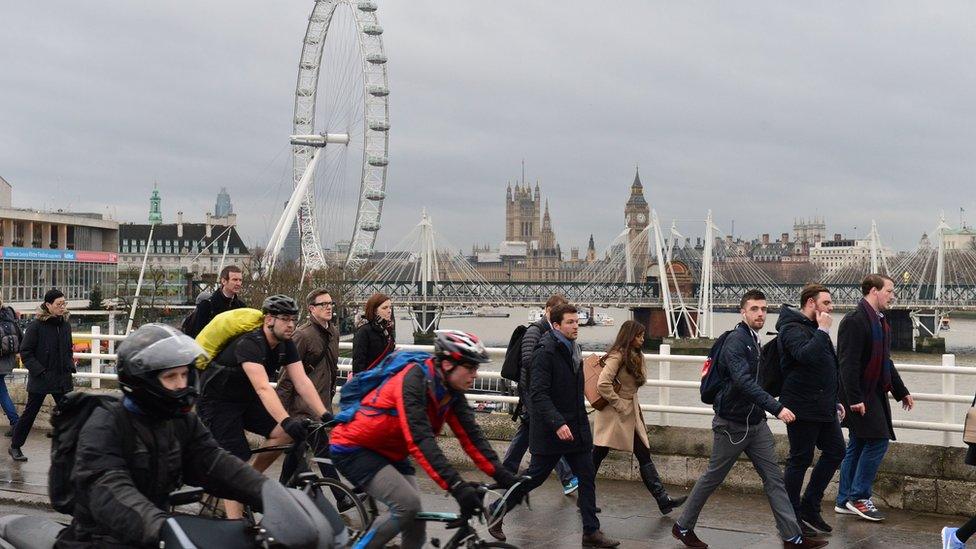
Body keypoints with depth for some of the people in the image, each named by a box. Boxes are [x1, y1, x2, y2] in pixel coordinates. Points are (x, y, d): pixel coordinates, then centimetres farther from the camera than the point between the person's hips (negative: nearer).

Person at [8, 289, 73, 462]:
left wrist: (70, 366, 5)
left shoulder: (65, 324, 5)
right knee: (30, 413, 7)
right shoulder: (36, 325, -12)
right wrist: (39, 371, -16)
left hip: (62, 378, 5)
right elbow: (25, 352, -10)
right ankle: (15, 447, 23)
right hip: (40, 380, -5)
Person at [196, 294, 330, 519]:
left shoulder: (286, 345, -6)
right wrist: (288, 421, -54)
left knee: (285, 434, -12)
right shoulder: (249, 344, -30)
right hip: (217, 402, -7)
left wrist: (325, 416, -26)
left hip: (245, 399, 7)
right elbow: (263, 388, -43)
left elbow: (302, 382, -14)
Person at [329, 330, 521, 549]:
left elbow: (471, 435, -6)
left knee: (416, 531, 1)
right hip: (354, 449, -8)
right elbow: (420, 439, -37)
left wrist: (502, 476, -17)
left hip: (389, 453, 8)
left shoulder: (451, 392, -5)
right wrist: (457, 486, -43)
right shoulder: (414, 380, -29)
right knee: (408, 504, -25)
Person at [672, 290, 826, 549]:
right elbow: (744, 382, -32)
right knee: (712, 478, 5)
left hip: (756, 422, 8)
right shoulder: (736, 341, -19)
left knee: (774, 478, 3)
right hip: (732, 423, -8)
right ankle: (683, 527, 20)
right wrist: (776, 407, -38)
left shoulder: (753, 340, 11)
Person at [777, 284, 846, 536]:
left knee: (835, 452, 11)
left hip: (823, 407, 10)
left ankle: (810, 507, 21)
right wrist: (823, 331, -23)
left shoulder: (814, 328, 18)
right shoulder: (792, 328, -13)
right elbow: (806, 355, -33)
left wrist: (834, 401, 24)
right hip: (802, 408, -10)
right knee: (800, 460, -2)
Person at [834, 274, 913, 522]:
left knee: (857, 444, 11)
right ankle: (858, 497, 0)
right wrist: (854, 398, -24)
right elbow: (848, 363, -21)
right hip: (860, 396, -10)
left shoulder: (880, 321, 17)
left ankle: (845, 501, 17)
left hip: (875, 394, 10)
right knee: (878, 441, -10)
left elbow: (885, 361, 25)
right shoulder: (855, 321, -15)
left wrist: (901, 392, 25)